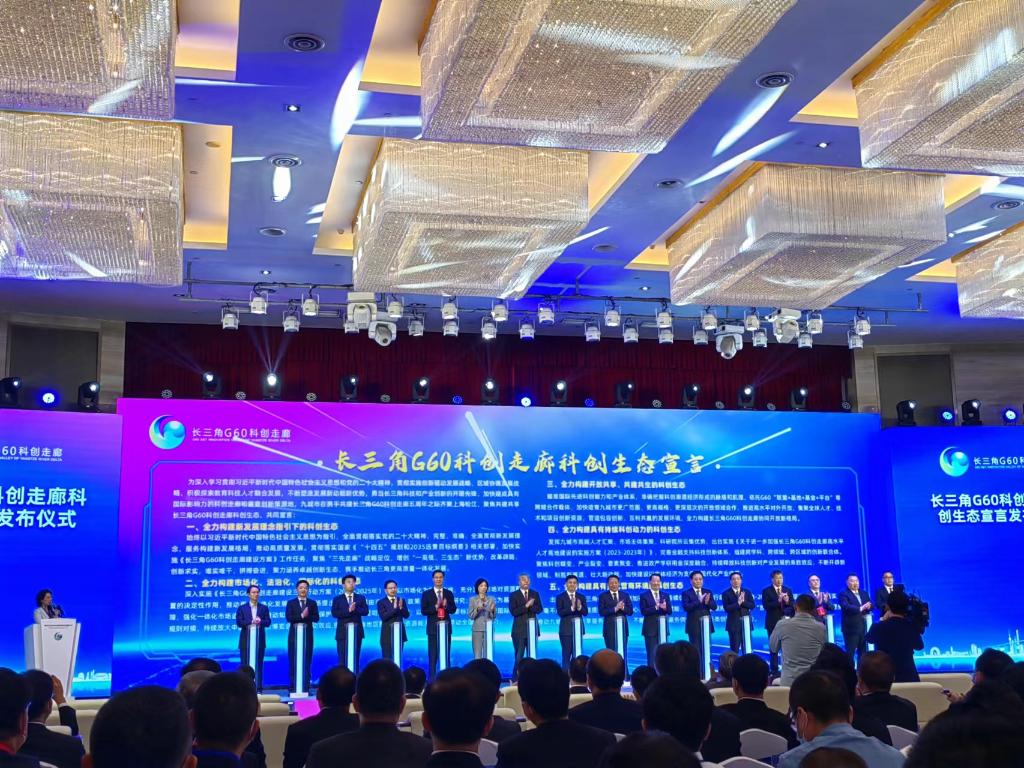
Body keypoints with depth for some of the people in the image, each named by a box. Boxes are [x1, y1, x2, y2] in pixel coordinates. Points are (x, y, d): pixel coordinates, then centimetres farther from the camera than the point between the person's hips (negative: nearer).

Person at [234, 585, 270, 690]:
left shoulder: (264, 608, 10)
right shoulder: (242, 608, 6)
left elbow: (268, 622, 0)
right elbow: (239, 622, -6)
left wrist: (260, 621, -20)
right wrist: (251, 622, -19)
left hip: (260, 640, 1)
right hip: (246, 640, -1)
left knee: (258, 665, 1)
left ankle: (258, 688, 3)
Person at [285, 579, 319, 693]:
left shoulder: (312, 603, 9)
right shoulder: (290, 603, 5)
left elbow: (316, 618, -2)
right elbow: (288, 618, -9)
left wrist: (307, 615, -19)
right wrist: (301, 616, -19)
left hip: (308, 635, 1)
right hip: (294, 635, -1)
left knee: (307, 662, 0)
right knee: (293, 662, 0)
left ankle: (306, 688, 2)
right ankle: (293, 688, 3)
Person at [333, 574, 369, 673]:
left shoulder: (361, 598, 10)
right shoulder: (337, 599, 6)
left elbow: (365, 611, -3)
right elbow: (334, 613, -10)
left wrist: (355, 609, -19)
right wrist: (348, 610, -19)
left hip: (357, 632, 1)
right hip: (343, 632, -1)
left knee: (355, 658, 3)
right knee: (342, 659, -2)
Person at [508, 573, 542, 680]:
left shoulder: (535, 594, 10)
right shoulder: (514, 595, -1)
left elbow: (540, 609, 3)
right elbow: (513, 611, -12)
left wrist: (530, 606, -15)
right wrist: (526, 605, -19)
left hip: (532, 628, 3)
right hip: (519, 629, -3)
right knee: (519, 656, -2)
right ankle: (516, 679, 2)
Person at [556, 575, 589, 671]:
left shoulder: (582, 597, 9)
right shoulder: (560, 597, 0)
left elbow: (585, 612, -1)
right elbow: (560, 612, -12)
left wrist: (579, 607, -21)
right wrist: (572, 608, -25)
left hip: (578, 628, 3)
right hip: (566, 629, -3)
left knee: (577, 654, 4)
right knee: (566, 654, -2)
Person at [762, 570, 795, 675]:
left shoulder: (788, 590, 11)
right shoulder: (766, 591, 1)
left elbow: (793, 605, 5)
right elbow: (766, 606, -11)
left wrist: (788, 601, -16)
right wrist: (778, 601, -22)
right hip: (773, 622, -2)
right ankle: (774, 670, 5)